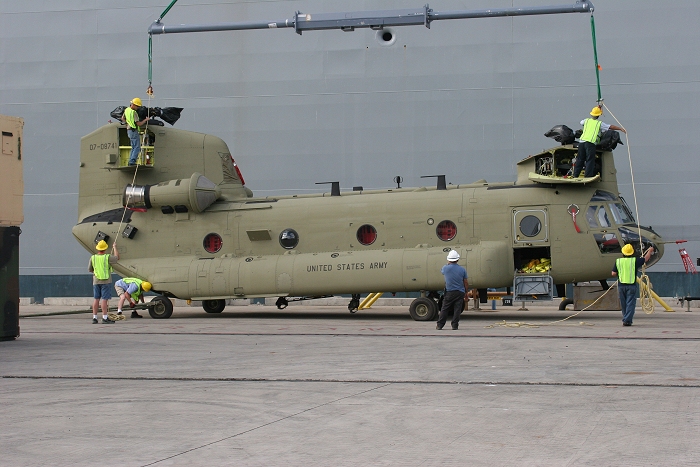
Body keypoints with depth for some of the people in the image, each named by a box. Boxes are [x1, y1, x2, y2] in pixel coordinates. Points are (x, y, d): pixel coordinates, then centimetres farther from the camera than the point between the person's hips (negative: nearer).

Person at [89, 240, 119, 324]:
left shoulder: (93, 258, 1)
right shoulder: (107, 257, -11)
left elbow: (90, 269, 10)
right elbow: (117, 257, 5)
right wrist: (115, 248, 17)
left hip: (96, 281, 4)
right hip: (106, 281, -4)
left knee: (96, 299, 9)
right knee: (104, 299, -5)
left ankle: (94, 318, 11)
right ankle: (104, 318, -6)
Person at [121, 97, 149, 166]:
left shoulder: (126, 109, 6)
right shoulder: (133, 113, -21)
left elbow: (123, 118, 21)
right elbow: (139, 124, -20)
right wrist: (145, 120, -8)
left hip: (129, 130, 9)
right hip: (134, 131, -9)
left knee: (133, 147, 17)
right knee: (137, 147, -6)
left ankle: (130, 161, 15)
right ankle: (132, 161, -15)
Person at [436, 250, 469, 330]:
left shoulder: (446, 268, -6)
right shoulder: (462, 269, -2)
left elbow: (442, 271, 21)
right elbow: (466, 283, 3)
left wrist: (448, 263, 30)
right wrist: (466, 293, 14)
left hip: (449, 293, -1)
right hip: (460, 292, 1)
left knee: (444, 309, 5)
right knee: (457, 310, 4)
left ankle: (439, 325, 7)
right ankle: (455, 325, 2)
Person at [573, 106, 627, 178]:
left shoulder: (586, 120, 19)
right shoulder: (600, 123, 7)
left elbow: (581, 122, 42)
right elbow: (611, 127, 9)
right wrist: (620, 128, 19)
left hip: (582, 141, 5)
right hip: (590, 143, -5)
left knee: (580, 159, 11)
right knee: (590, 160, -2)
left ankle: (575, 175, 13)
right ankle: (588, 176, -7)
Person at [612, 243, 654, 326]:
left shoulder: (618, 261, 2)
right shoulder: (635, 260, -4)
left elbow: (613, 274, 2)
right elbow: (645, 259, 13)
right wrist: (650, 251, 32)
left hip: (621, 285, 3)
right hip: (631, 285, -3)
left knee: (623, 304, 14)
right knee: (630, 303, -2)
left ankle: (625, 319, 22)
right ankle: (627, 320, -10)